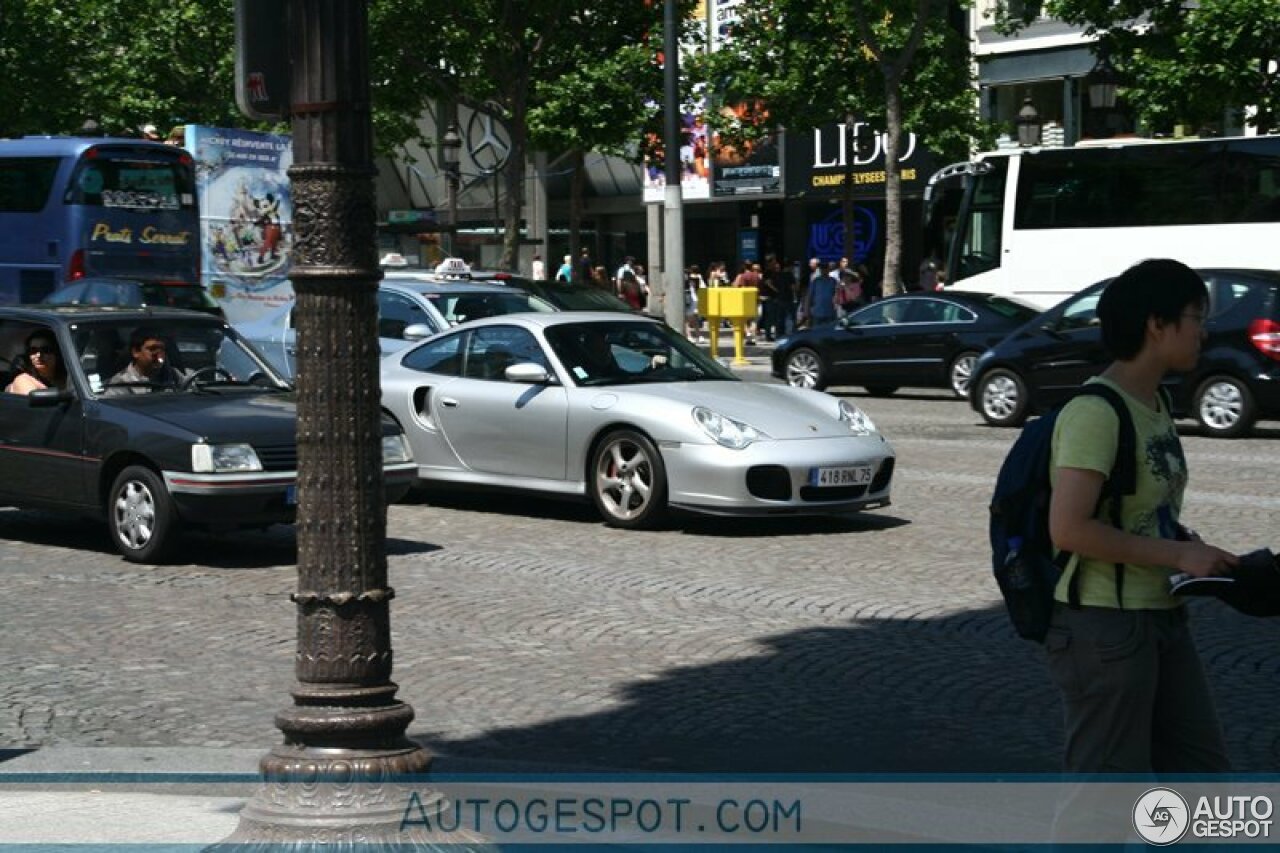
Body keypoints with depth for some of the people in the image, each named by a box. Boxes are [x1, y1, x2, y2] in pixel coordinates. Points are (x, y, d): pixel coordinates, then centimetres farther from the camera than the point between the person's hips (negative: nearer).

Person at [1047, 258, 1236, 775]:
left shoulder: (1155, 405, 11)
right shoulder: (1095, 412, -19)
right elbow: (1069, 528, -25)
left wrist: (1190, 545, 1)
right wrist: (1178, 554, -20)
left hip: (1162, 617, 10)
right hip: (1105, 623, -10)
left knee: (1202, 770, 15)